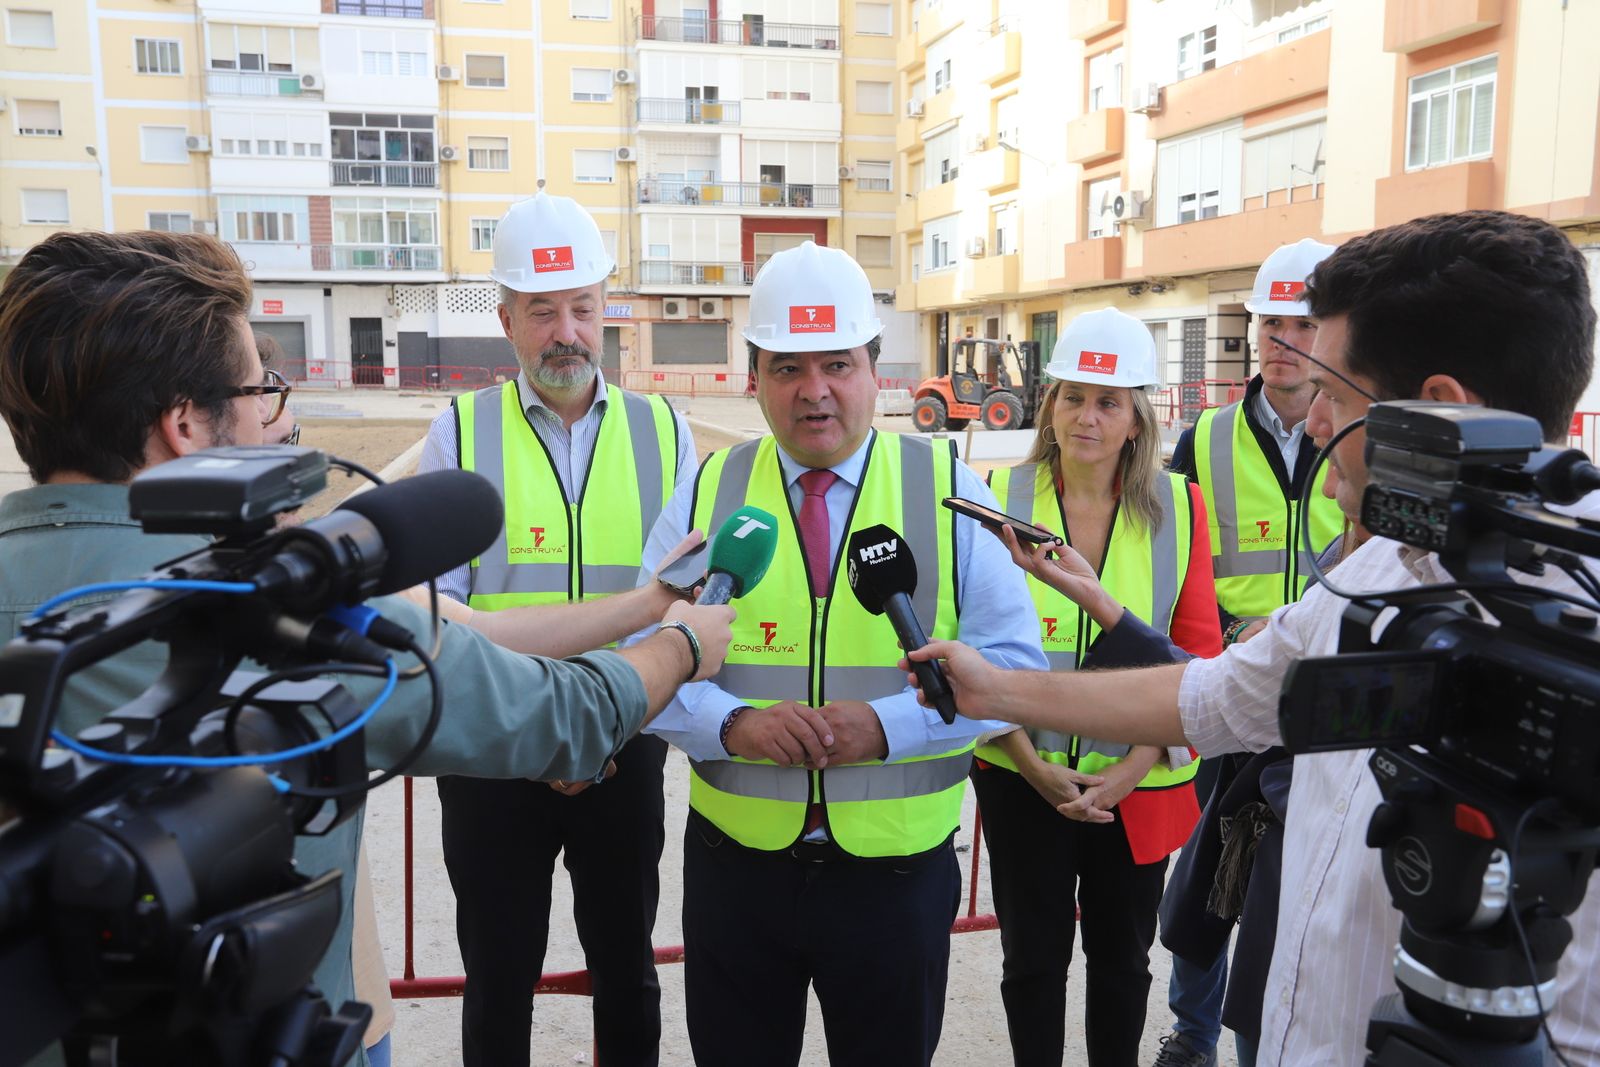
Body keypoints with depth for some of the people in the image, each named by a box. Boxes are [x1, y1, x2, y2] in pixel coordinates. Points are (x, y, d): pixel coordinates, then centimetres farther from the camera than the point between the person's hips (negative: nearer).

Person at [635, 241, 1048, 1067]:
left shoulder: (948, 491, -3)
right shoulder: (707, 495, 0)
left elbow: (1013, 662, -7)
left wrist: (888, 724, -22)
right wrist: (732, 722, -21)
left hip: (899, 870, 0)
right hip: (735, 866, 1)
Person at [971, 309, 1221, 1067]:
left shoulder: (1179, 507, -4)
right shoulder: (999, 497, -6)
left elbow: (1198, 655, -3)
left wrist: (1131, 769, -11)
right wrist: (1032, 765, -11)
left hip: (1139, 785, 1)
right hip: (1023, 779, 0)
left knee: (1122, 956, 18)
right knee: (1034, 957, 13)